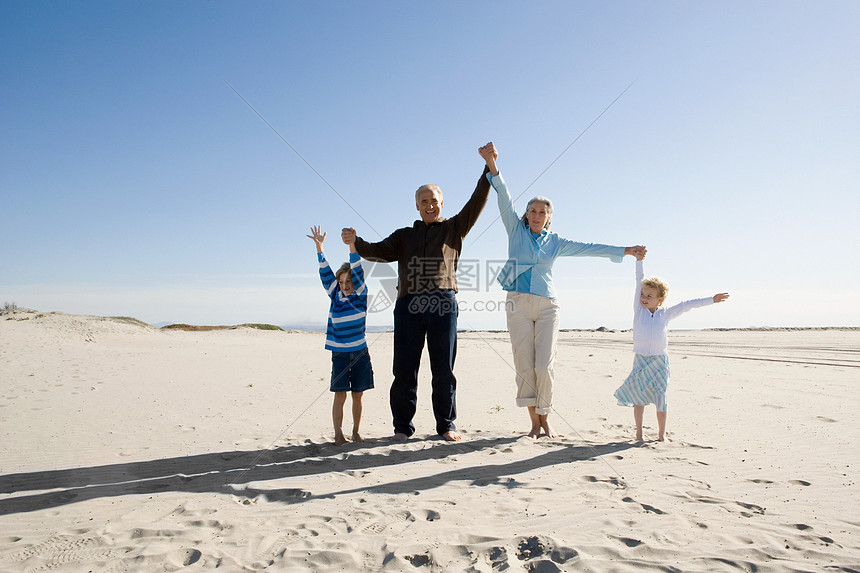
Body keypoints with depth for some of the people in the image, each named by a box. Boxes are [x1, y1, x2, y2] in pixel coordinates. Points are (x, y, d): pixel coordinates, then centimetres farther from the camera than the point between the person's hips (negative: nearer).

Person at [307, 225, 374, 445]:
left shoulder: (361, 294, -1)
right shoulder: (335, 294, 4)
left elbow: (357, 271, -12)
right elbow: (325, 271, 0)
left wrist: (352, 245, -20)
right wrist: (319, 246, -5)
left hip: (360, 352, 0)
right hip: (339, 353, 1)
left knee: (357, 395, 7)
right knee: (340, 395, -1)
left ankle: (356, 431, 20)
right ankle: (338, 433, 8)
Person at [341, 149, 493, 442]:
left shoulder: (454, 228, 19)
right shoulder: (404, 235, 25)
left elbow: (476, 203, 9)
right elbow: (379, 252, 13)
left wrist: (489, 168, 0)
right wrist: (356, 242, -6)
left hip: (443, 304, -1)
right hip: (408, 304, 2)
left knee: (444, 370, 3)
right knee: (404, 370, 1)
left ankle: (446, 425, 13)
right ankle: (402, 426, 10)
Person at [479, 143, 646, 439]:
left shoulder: (555, 242, 15)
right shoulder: (516, 230, 9)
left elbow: (587, 248, 16)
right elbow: (505, 199, -2)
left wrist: (624, 251, 12)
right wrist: (491, 165, -13)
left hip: (547, 305, 1)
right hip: (518, 303, -1)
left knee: (545, 365, -6)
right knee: (525, 365, -3)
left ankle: (545, 418, 12)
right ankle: (534, 422, 7)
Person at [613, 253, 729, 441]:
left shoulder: (665, 314, 5)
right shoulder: (638, 309, 1)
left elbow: (687, 305, 10)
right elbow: (639, 282, -1)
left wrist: (711, 299, 13)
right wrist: (639, 261, 0)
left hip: (660, 361, 0)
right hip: (641, 360, 0)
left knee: (660, 398, 3)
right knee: (638, 397, 3)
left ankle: (661, 434, 17)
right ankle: (639, 433, 14)